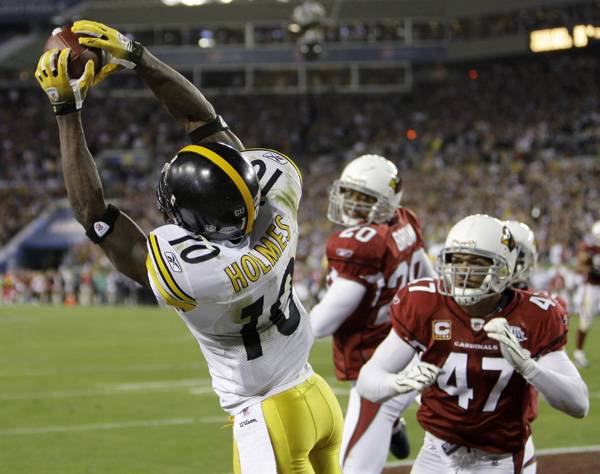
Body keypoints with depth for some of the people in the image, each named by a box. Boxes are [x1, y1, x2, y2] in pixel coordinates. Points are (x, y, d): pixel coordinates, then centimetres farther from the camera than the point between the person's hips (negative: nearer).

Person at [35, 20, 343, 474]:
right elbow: (204, 120, -8)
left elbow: (92, 211, -21)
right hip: (318, 398, 6)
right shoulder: (279, 212, -17)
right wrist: (133, 54, -9)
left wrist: (66, 108, -19)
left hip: (269, 419, -6)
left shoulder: (185, 273, -31)